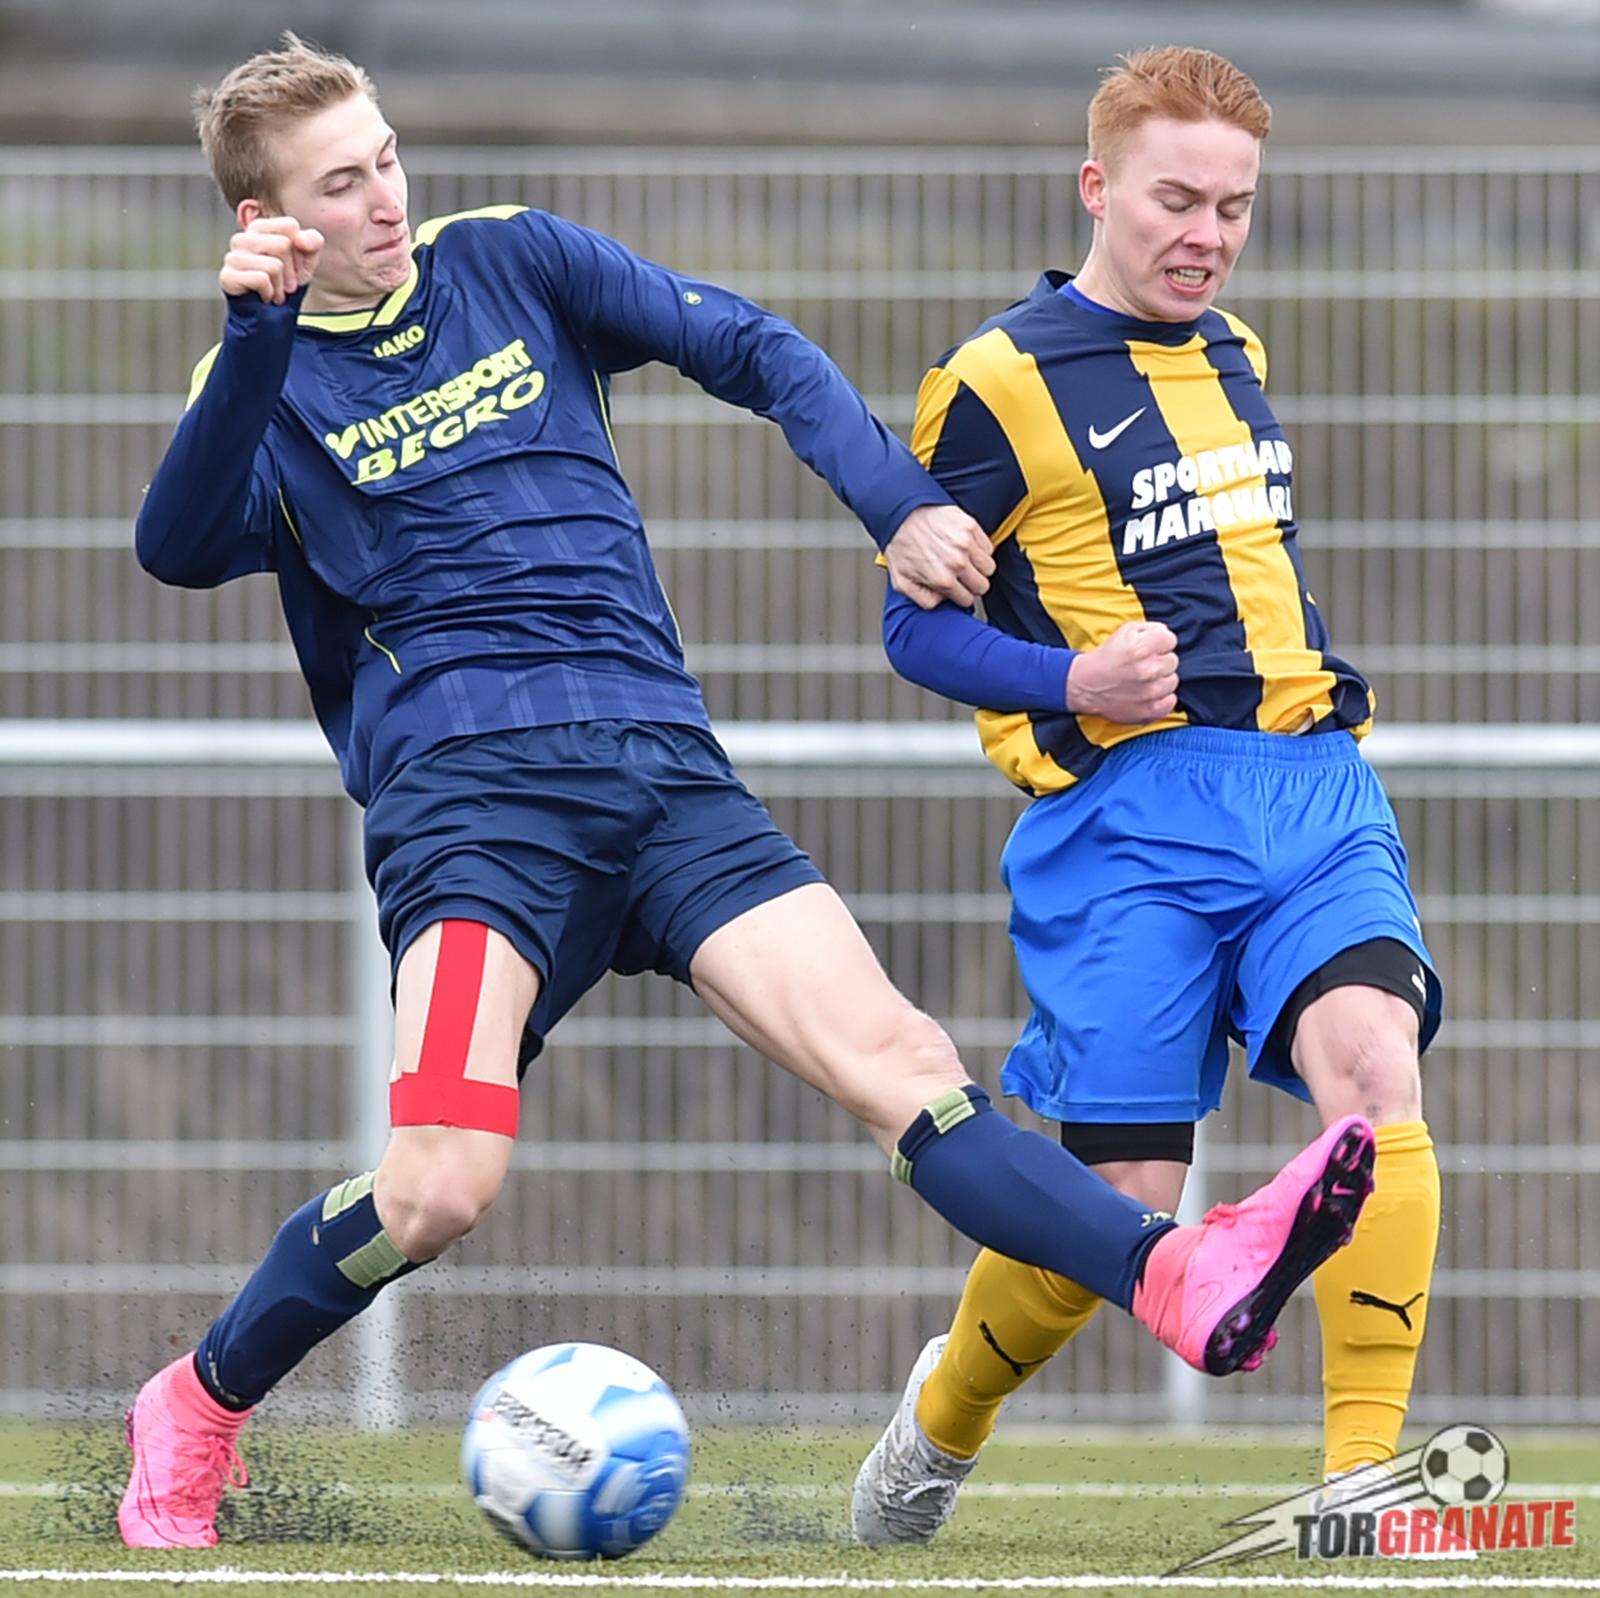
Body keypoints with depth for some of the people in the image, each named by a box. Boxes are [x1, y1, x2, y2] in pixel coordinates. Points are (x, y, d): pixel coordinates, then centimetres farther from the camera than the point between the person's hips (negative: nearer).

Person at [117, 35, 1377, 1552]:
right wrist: (256, 335, -26)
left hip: (664, 768, 3)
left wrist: (899, 503, 7)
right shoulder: (272, 381, 6)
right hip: (465, 786, -3)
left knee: (895, 1056, -16)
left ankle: (1181, 1282, -35)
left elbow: (753, 350, 19)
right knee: (440, 1183, -21)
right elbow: (181, 547, -14)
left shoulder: (507, 261, 16)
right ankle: (197, 1406, 3)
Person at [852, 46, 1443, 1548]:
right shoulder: (1000, 381, -3)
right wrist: (1072, 681, -17)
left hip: (1312, 788, 5)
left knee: (1369, 1062, -23)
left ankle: (1366, 1470, -24)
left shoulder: (1232, 355, 18)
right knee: (1124, 1196, -5)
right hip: (1130, 812, -5)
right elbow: (917, 623, -1)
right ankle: (946, 1414, 27)